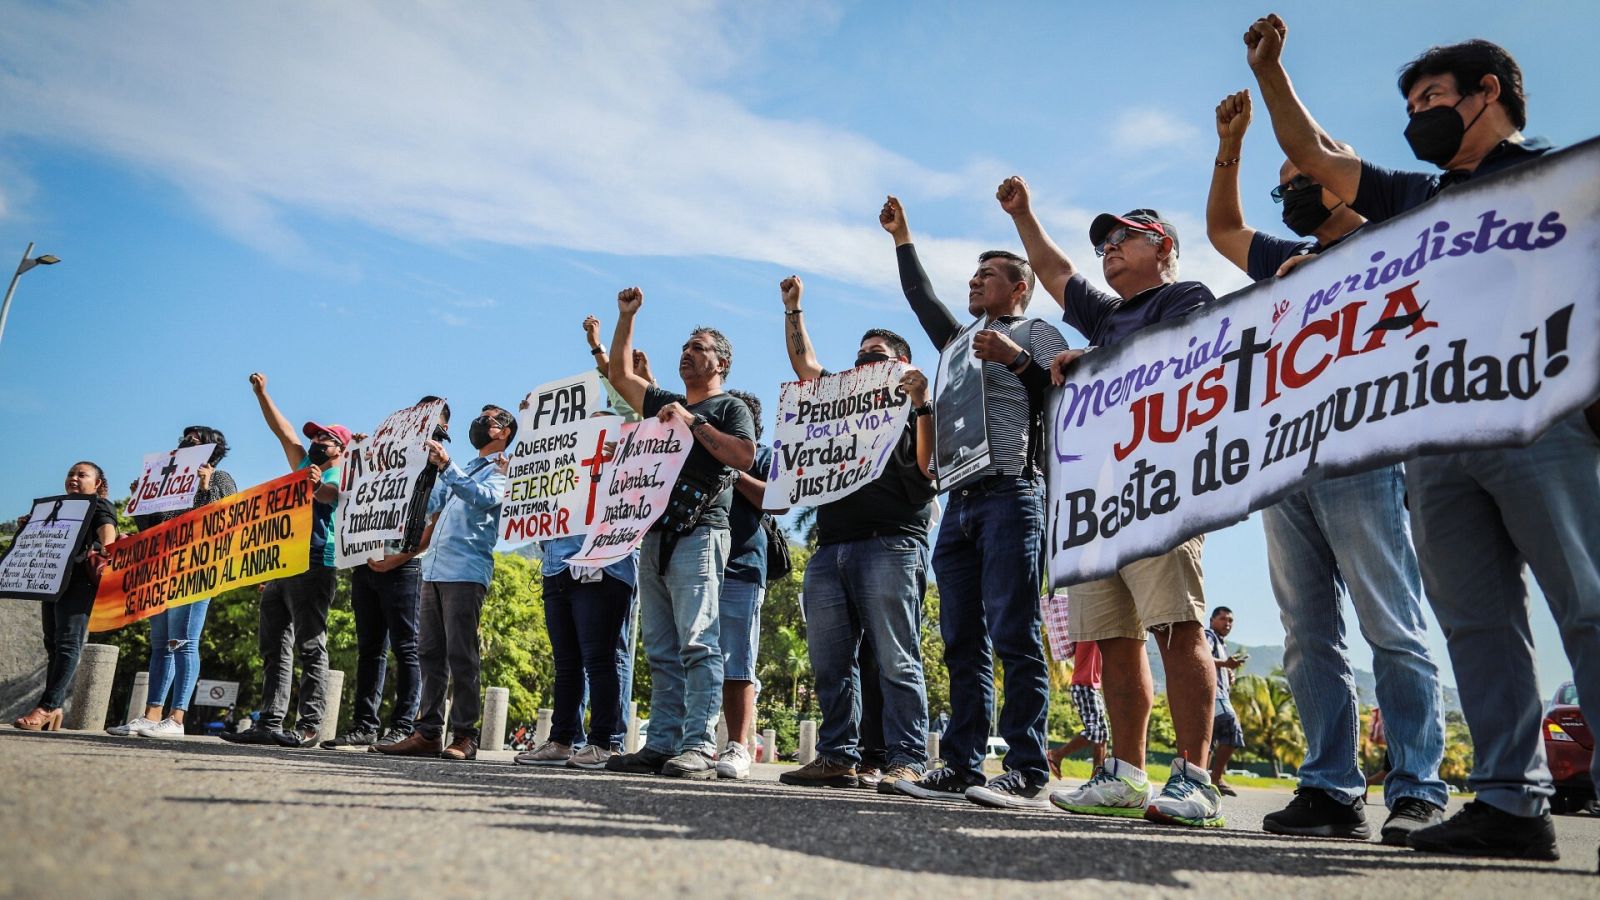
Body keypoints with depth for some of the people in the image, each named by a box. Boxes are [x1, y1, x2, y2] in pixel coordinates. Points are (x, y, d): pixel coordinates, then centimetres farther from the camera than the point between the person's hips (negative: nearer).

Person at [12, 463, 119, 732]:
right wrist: (29, 528, 16)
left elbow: (106, 530, -13)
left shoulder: (99, 506, 6)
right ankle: (53, 710, 4)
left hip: (79, 580, -8)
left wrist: (106, 551, -33)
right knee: (53, 643, 4)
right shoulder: (59, 507, 28)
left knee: (68, 642, -14)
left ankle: (48, 707, -22)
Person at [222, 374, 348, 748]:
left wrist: (316, 485, -45)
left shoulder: (341, 477, -1)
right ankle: (270, 723, 9)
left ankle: (309, 726, -9)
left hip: (313, 567, -9)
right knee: (275, 648, 7)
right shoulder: (304, 467, 22)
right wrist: (261, 392, 23)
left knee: (310, 648, -9)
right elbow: (283, 431, 25)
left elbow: (330, 494, -23)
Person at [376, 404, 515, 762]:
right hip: (434, 570, 8)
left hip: (466, 573, -8)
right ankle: (427, 733, 7)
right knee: (429, 653, 4)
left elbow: (484, 497, -17)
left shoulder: (501, 469, 4)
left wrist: (446, 466, -24)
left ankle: (464, 736, -5)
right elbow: (427, 506, 25)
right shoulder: (460, 470, 28)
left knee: (461, 655, -9)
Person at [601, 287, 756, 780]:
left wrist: (693, 422, -9)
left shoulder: (731, 408, 7)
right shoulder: (663, 403, 26)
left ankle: (700, 746, -15)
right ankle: (662, 744, 6)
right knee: (661, 650, 4)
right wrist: (627, 316, 26)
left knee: (697, 643, -13)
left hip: (699, 533, -7)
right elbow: (621, 375, 30)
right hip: (656, 534, 7)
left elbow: (745, 455, -10)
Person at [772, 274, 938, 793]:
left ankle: (906, 760, -5)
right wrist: (793, 310, 27)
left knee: (894, 660, -8)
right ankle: (839, 756, 8)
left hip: (890, 543, -6)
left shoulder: (913, 408, 12)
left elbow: (931, 464, -4)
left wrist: (922, 403, -12)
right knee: (832, 663, 3)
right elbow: (804, 363, 28)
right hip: (829, 547, 6)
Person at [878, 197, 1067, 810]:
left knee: (1013, 636, -12)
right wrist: (902, 239, 41)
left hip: (1010, 497, -7)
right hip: (958, 504, 7)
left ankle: (1027, 773, -10)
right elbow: (922, 298, 38)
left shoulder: (1038, 335, 9)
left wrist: (1017, 360, -13)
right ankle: (962, 767, 6)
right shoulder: (960, 341, 29)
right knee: (963, 641, 3)